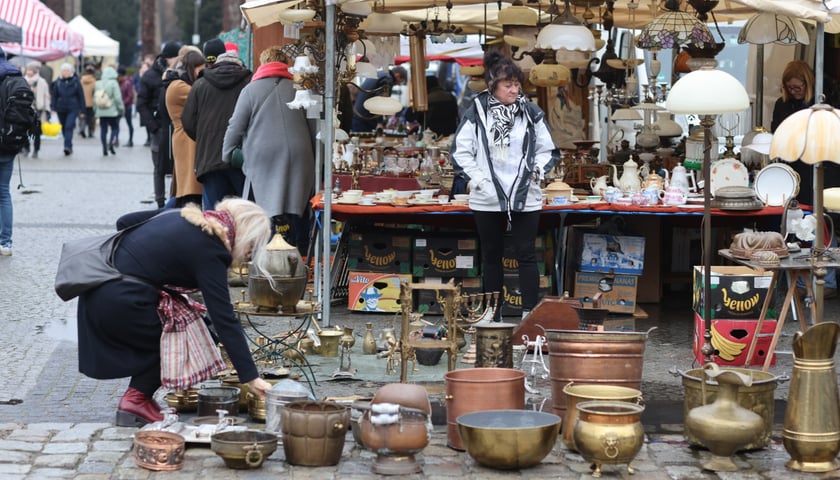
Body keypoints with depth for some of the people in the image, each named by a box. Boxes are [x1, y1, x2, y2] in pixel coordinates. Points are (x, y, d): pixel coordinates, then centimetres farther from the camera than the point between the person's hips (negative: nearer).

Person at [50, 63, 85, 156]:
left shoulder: (76, 82, -2)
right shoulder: (58, 82, 4)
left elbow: (81, 96, 2)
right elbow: (54, 96, 7)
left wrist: (82, 110, 0)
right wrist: (53, 108, -2)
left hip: (73, 109, -3)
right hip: (61, 109, 3)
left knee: (69, 126, -18)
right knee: (64, 128, 11)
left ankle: (67, 146, -24)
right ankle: (69, 146, 25)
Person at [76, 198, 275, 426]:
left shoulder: (185, 217, 13)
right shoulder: (209, 252, -11)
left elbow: (124, 222, 19)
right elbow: (224, 320, -15)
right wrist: (251, 377, -14)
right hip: (119, 302, -9)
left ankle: (137, 399, 20)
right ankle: (136, 400, 7)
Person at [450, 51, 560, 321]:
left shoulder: (532, 114, 1)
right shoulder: (476, 114, -4)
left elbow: (548, 150, 12)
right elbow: (460, 152, 1)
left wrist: (537, 171, -5)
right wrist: (477, 179, -8)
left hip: (525, 198, 0)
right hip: (487, 199, 0)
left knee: (526, 255, -2)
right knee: (491, 256, 10)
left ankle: (530, 314, 0)